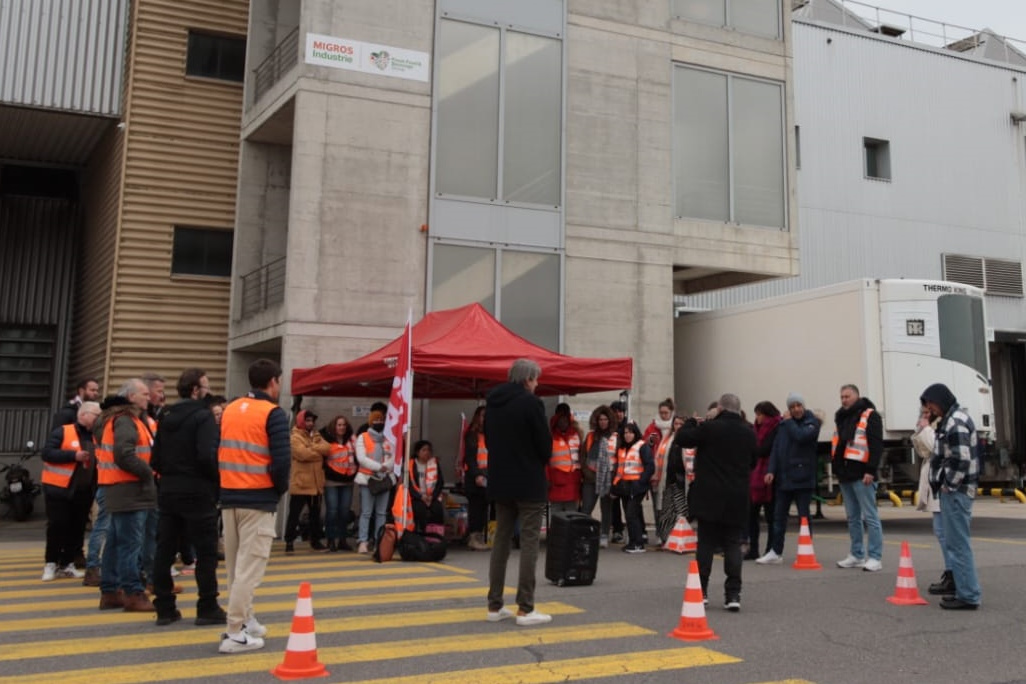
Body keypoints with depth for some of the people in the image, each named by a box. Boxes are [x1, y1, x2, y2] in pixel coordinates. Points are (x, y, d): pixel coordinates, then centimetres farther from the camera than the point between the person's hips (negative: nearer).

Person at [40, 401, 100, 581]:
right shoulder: (63, 432, -8)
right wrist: (73, 455, -22)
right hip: (59, 490, -6)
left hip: (83, 492, 6)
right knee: (57, 526, -2)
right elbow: (47, 453, -16)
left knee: (77, 529, 7)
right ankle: (51, 563, 11)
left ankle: (67, 564, 17)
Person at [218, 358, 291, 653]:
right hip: (258, 499, -7)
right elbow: (281, 461, -17)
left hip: (229, 496, 7)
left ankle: (245, 620, 27)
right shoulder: (273, 414, -11)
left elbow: (219, 451, 8)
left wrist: (231, 481, 13)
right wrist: (281, 488, 0)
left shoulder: (230, 410, 10)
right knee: (249, 567, -3)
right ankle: (235, 633, -2)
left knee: (235, 566, 16)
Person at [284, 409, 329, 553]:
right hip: (300, 483, -7)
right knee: (294, 513, -1)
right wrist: (319, 451, -9)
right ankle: (289, 541, 4)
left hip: (316, 483, 7)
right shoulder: (295, 437, -7)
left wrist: (312, 448, -16)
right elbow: (303, 453, -23)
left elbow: (327, 448, -2)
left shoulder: (317, 436, 15)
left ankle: (315, 540, 23)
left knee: (315, 513, 14)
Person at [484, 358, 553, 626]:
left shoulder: (493, 402, 9)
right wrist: (541, 462, 8)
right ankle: (525, 608, -2)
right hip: (528, 483, -7)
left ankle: (494, 605, 15)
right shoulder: (531, 403, -14)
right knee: (529, 543, -2)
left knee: (501, 540, 12)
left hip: (500, 482, 7)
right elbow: (545, 444, -12)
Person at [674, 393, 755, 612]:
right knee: (733, 545, 5)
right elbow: (753, 457, 20)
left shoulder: (709, 428, -11)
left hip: (710, 498, -3)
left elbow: (681, 438, -4)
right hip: (737, 499, 3)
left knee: (706, 543, 6)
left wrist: (693, 421, 11)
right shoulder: (749, 433, 4)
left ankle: (701, 591, 12)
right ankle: (733, 594, -1)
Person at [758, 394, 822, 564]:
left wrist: (789, 421, -9)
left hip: (802, 477, -5)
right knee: (779, 515, 10)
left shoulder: (812, 422, -3)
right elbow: (776, 447, 8)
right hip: (783, 477, 5)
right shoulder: (783, 424, 11)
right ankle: (776, 552, 18)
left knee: (804, 515, 1)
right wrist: (771, 470, -1)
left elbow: (801, 436, -23)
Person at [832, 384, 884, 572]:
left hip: (861, 475, -8)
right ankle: (857, 555, 20)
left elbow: (876, 445, -13)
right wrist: (836, 467, 18)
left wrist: (870, 470, -19)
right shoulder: (841, 418, 18)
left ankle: (875, 557, -3)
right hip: (845, 475, 8)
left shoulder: (870, 416, -6)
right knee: (852, 517, 13)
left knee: (870, 516, -5)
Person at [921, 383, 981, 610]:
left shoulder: (955, 423, -16)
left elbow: (961, 460, -23)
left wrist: (949, 486, -16)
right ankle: (964, 590, 23)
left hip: (955, 492, -10)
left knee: (958, 544, -6)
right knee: (955, 543, 16)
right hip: (951, 491, 10)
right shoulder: (951, 420, 16)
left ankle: (968, 596, -1)